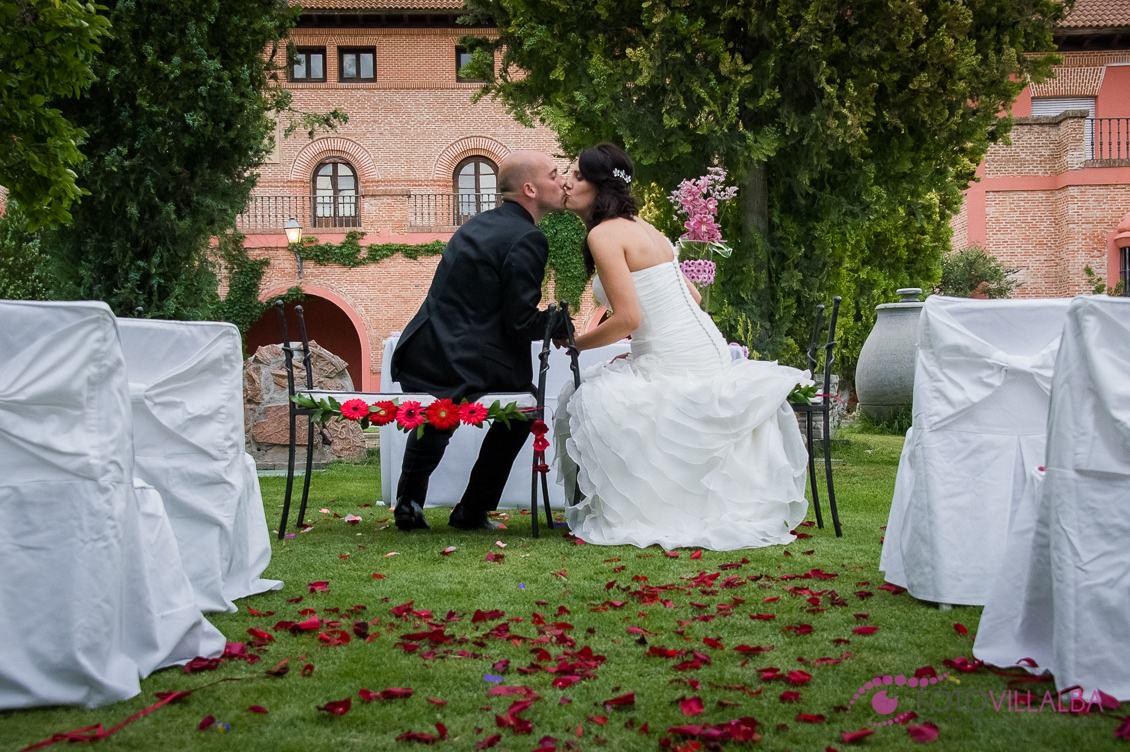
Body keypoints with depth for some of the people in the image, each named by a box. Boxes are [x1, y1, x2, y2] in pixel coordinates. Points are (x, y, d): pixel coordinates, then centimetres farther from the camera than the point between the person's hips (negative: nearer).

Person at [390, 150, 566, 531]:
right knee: (522, 406, 20)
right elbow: (521, 322, -14)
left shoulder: (477, 224, 15)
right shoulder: (527, 239, -10)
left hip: (416, 357, 8)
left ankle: (409, 503, 34)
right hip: (462, 367, -8)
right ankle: (471, 511, 21)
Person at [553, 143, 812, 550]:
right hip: (707, 353, 9)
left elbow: (628, 318, -20)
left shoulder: (604, 233, -13)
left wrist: (573, 343, -4)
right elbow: (692, 296, 17)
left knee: (586, 403, -8)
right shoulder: (642, 226, 14)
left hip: (677, 367, -9)